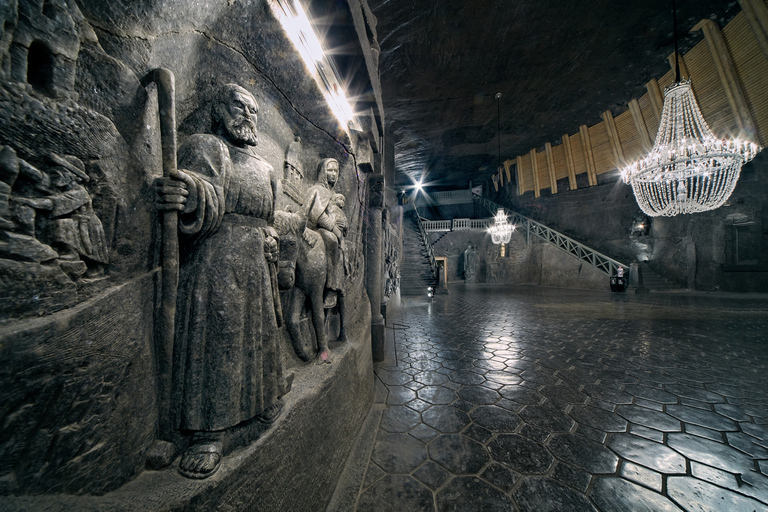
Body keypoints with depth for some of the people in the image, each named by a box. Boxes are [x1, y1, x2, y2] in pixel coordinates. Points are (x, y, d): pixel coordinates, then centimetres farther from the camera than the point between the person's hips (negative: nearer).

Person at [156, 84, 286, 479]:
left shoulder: (264, 168, 23)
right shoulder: (205, 147, 4)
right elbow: (210, 207, -16)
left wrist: (271, 251, 19)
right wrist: (192, 197, -37)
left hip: (256, 265, 7)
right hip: (215, 263, -6)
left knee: (258, 334, 13)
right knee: (215, 336, -5)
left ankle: (262, 400, 32)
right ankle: (209, 432, 10)